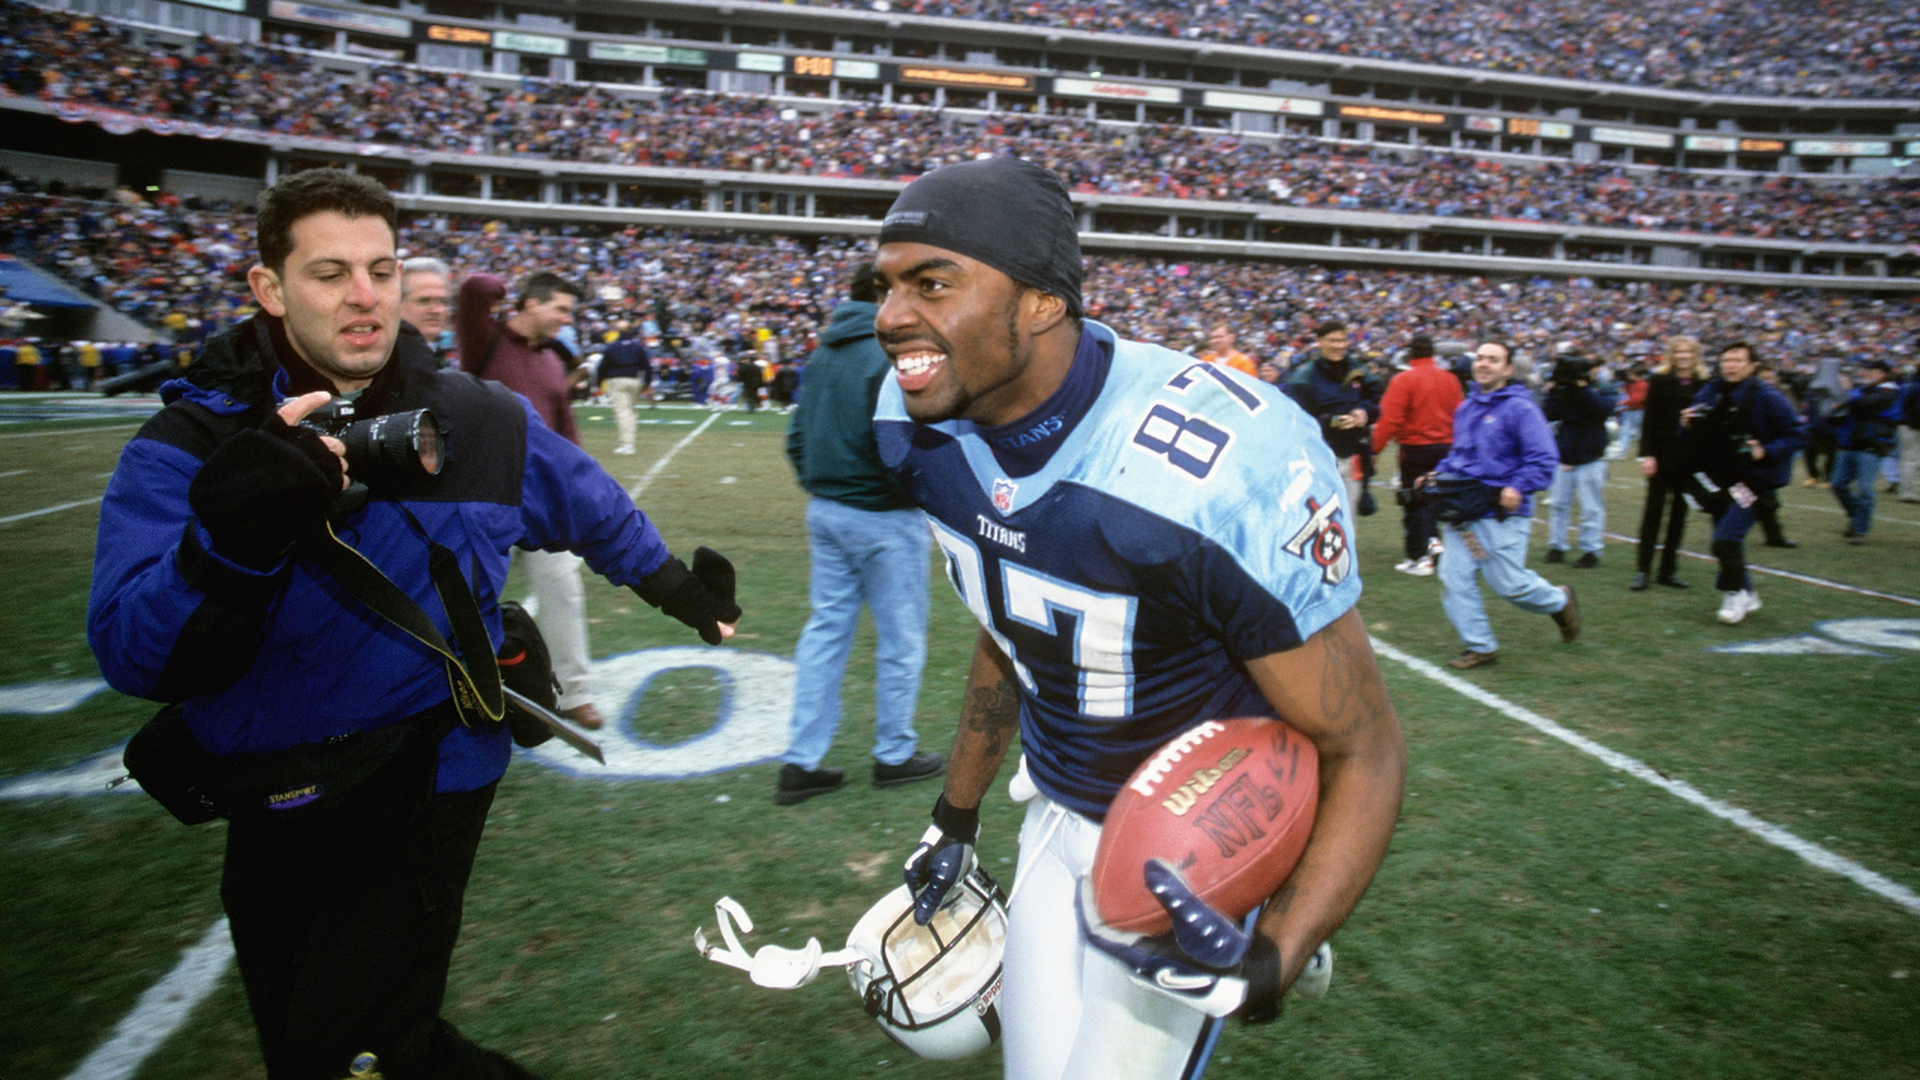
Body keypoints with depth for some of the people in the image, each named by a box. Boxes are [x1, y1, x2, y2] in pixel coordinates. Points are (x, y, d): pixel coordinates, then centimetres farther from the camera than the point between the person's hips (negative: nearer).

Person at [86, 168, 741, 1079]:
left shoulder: (483, 425, -5)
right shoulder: (186, 446, -10)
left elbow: (598, 512, 13)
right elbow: (139, 661, -21)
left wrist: (677, 588, 23)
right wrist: (238, 531, -37)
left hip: (426, 789, -2)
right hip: (272, 812, 2)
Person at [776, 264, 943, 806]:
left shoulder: (825, 352, 10)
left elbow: (797, 435, 13)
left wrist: (819, 488, 17)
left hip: (825, 512, 8)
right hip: (885, 519, -8)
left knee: (826, 631, 13)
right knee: (901, 640, 8)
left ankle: (801, 762, 16)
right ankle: (894, 755, 22)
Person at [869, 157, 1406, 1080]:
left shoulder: (1219, 466, -33)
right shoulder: (921, 426, -12)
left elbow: (1364, 748, -22)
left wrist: (1269, 963, -36)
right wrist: (956, 815, 14)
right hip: (1058, 817, 6)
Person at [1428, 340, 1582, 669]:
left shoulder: (1520, 408, -9)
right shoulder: (1465, 408, 13)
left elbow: (1544, 459, -13)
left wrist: (1518, 487, -24)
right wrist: (1440, 472, 10)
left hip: (1501, 514, -6)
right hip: (1461, 512, 6)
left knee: (1509, 584, 1)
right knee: (1454, 580, -1)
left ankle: (1560, 600, 33)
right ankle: (1480, 646, 11)